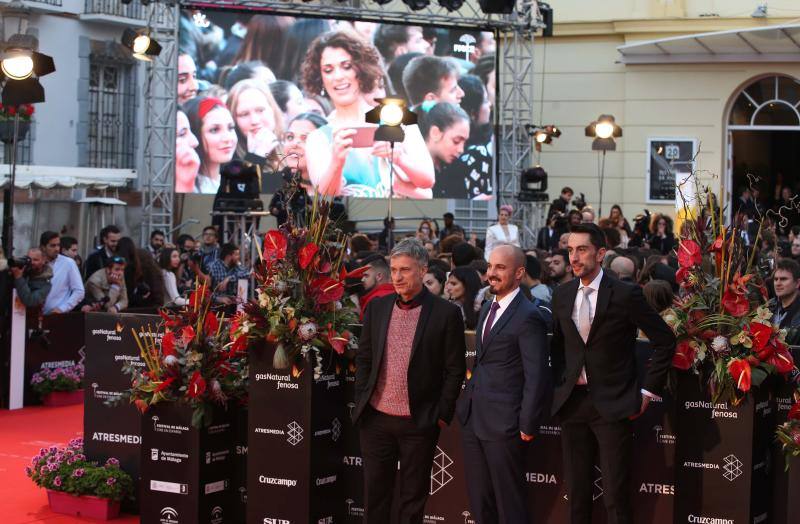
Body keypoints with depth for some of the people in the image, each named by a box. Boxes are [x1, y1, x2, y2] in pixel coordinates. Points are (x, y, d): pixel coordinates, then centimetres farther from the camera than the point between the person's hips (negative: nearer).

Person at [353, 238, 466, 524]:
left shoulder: (446, 313, -7)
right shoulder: (376, 307, 5)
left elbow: (455, 370, -4)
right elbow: (363, 358, 12)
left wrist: (442, 415, -6)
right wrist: (361, 401, 6)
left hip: (419, 422, -3)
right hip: (376, 418, 3)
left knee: (413, 498, 7)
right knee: (375, 493, 10)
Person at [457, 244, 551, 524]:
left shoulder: (528, 317, -15)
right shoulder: (487, 309, 13)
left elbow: (537, 376, -16)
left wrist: (528, 425, -15)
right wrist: (469, 396, 14)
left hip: (504, 424, -8)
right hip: (473, 419, 8)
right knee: (479, 501, 15)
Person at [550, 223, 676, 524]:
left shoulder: (625, 294, -8)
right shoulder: (562, 296, 8)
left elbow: (665, 341, -4)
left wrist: (648, 391, -4)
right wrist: (559, 384, 10)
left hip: (611, 404, -5)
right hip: (572, 402, 5)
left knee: (615, 493, -4)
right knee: (576, 491, 9)